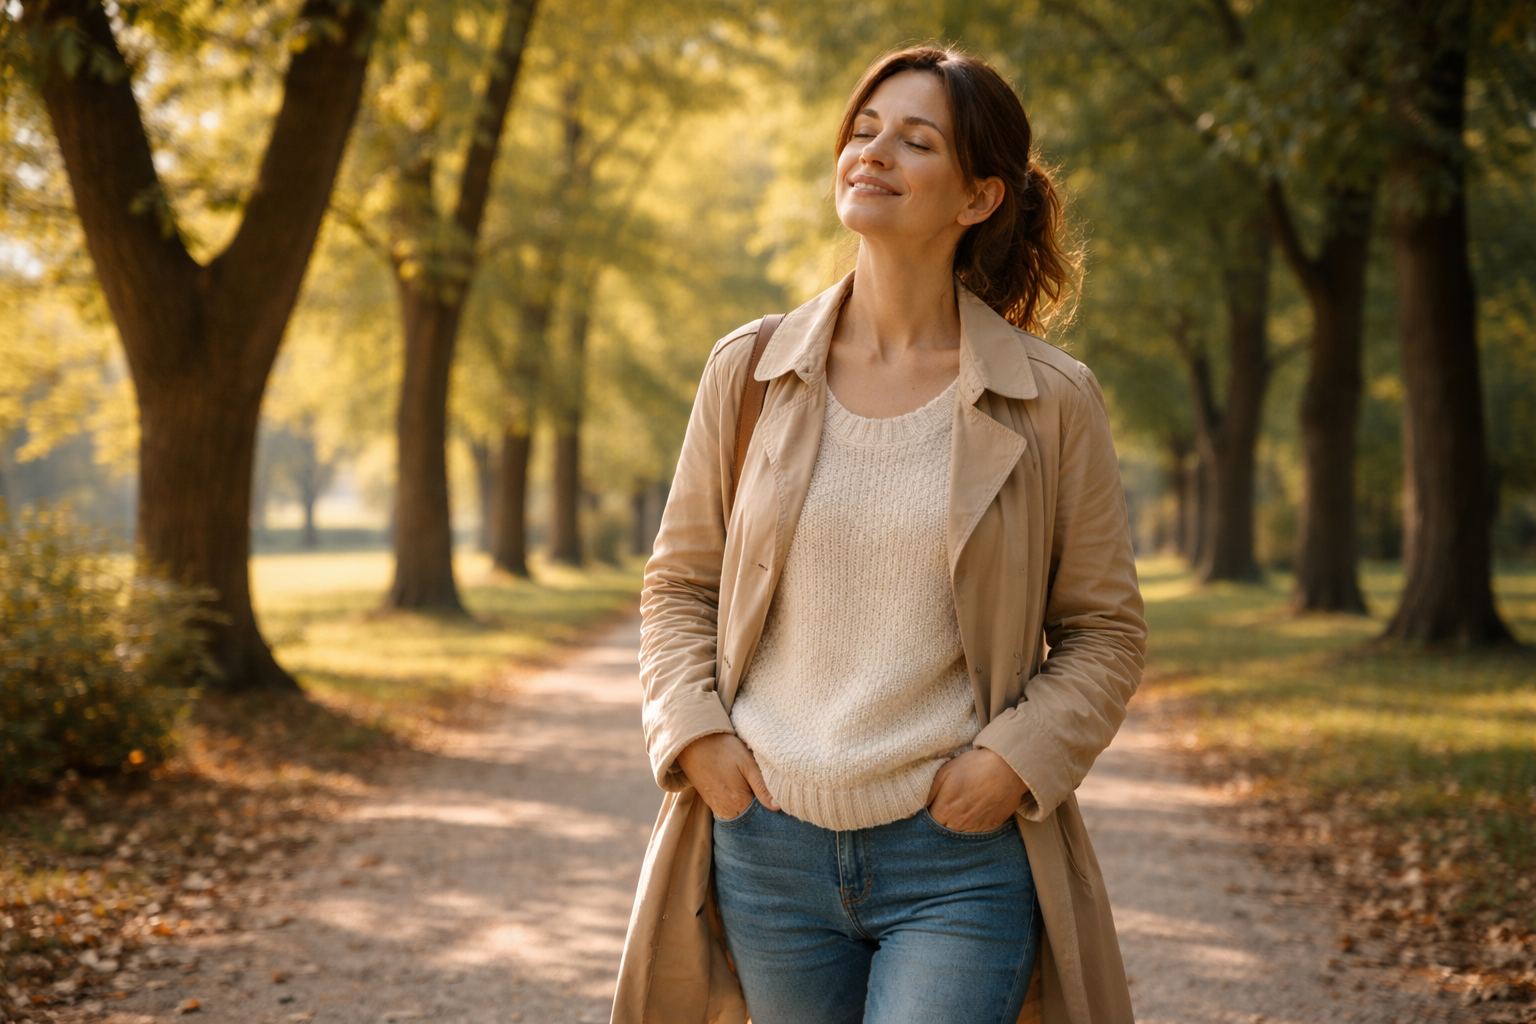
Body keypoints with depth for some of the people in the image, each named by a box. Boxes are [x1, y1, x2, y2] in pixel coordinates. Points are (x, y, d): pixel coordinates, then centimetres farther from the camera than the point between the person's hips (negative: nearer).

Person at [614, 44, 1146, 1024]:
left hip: (958, 857, -3)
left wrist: (1014, 761, -10)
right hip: (771, 843, 3)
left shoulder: (1053, 401, -2)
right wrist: (694, 735, -3)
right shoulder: (749, 373, 4)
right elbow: (679, 583, 12)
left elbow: (1105, 632, 4)